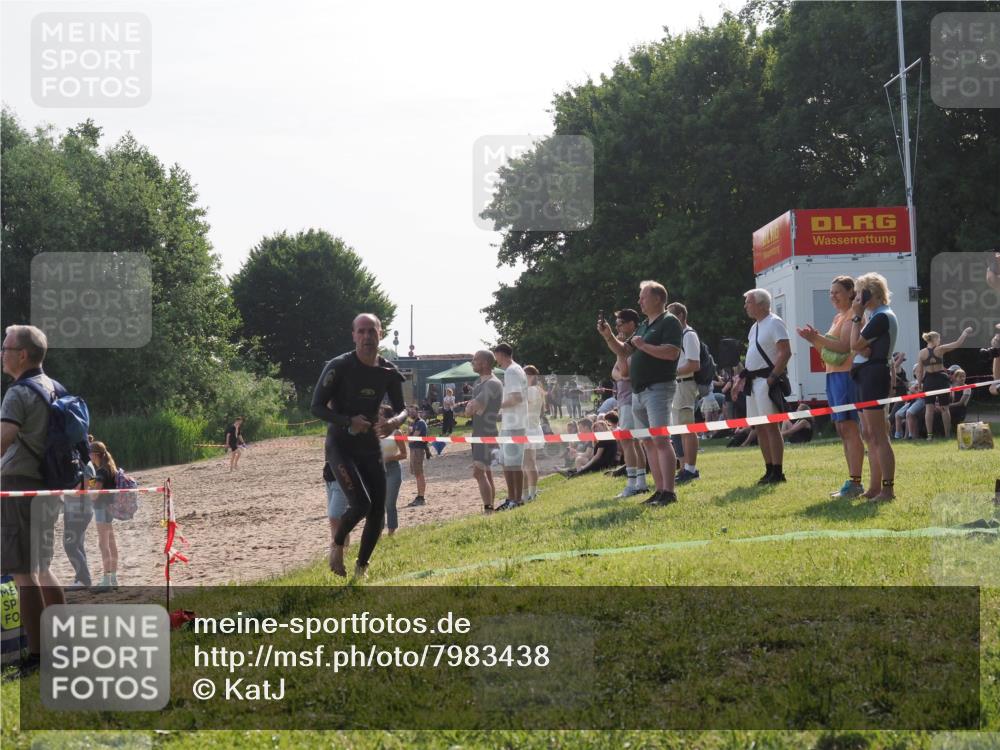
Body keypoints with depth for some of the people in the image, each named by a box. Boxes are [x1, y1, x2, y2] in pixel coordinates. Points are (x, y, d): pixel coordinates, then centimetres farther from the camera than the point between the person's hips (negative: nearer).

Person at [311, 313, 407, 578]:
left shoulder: (388, 372, 2)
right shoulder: (339, 367, -13)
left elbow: (402, 408, 9)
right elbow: (317, 407, -13)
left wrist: (394, 422, -15)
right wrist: (349, 422, -27)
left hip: (371, 447, 5)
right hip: (340, 445, -5)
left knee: (378, 512, 3)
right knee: (360, 503, -22)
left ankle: (361, 568, 21)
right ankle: (338, 546, 7)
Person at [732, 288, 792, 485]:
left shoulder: (774, 323, -10)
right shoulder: (755, 327, 19)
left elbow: (785, 353, -18)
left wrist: (772, 378, -21)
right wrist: (741, 378, 20)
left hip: (767, 381, -10)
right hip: (753, 381, 10)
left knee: (770, 425, -10)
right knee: (760, 428, 10)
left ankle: (777, 472, -8)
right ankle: (769, 470, 15)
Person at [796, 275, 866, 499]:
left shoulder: (853, 315, -8)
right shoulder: (838, 317, 21)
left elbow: (844, 346, -19)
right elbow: (828, 350, 22)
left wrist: (817, 337, -19)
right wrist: (814, 340, 7)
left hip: (847, 374, -10)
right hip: (833, 375, 10)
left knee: (849, 428, -12)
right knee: (842, 430, 10)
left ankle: (854, 482, -14)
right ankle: (853, 482, 14)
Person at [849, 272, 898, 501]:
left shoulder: (882, 317, -13)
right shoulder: (877, 316, 19)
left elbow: (856, 344, -17)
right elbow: (859, 346, 15)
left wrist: (856, 317, -8)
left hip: (874, 375, -11)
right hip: (865, 375, 11)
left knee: (877, 435, -11)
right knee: (869, 435, 13)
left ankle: (888, 488, -11)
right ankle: (875, 487, 18)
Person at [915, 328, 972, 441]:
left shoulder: (921, 353, -1)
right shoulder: (940, 349, -7)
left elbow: (919, 371, 0)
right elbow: (958, 343, -4)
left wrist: (919, 384, 8)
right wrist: (965, 333, 8)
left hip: (928, 381, 1)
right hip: (941, 380, -1)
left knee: (929, 408, 3)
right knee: (944, 408, 9)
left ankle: (929, 434, -3)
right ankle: (947, 434, 13)